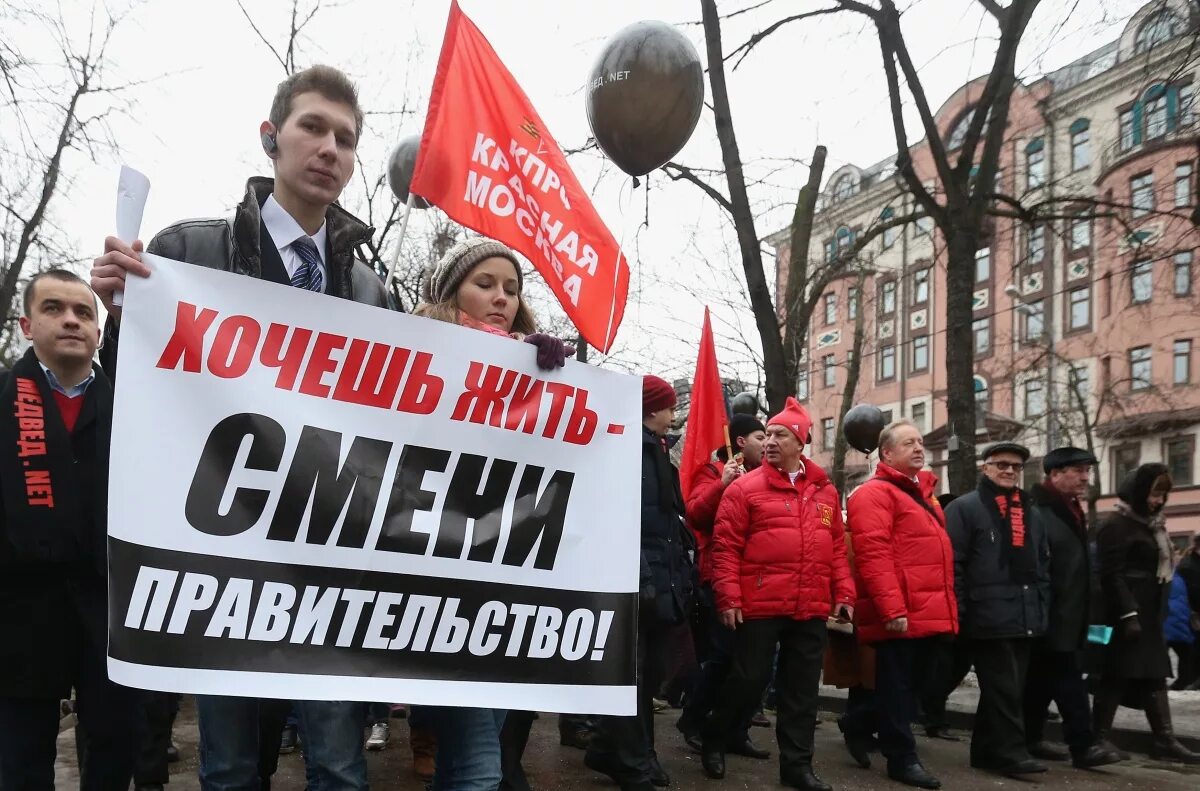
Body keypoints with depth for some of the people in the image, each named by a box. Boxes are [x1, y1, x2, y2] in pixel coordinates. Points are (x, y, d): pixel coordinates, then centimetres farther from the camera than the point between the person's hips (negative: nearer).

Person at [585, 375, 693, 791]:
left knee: (646, 673, 15)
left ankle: (609, 751, 26)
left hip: (658, 581, 9)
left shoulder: (656, 452, 18)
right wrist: (639, 577, -25)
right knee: (632, 674, 0)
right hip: (637, 583, -9)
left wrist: (678, 575, 14)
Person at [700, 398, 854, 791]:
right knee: (748, 680, 3)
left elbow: (837, 546, 15)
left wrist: (844, 593, 8)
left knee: (802, 688, 10)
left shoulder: (825, 490, 11)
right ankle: (714, 742, 26)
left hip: (812, 610, 4)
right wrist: (729, 597, -12)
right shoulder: (745, 487, -4)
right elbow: (725, 547, -7)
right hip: (759, 606, -4)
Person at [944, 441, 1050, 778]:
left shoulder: (1030, 514, 19)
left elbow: (1042, 566, 22)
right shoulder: (964, 508, -4)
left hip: (1025, 619, 7)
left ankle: (986, 750, 20)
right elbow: (952, 563, -9)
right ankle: (1010, 752, 1)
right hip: (988, 618, -7)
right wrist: (958, 611, -13)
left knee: (1009, 687, 11)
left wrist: (1042, 609, 13)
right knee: (1003, 687, -6)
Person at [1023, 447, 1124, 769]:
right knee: (1068, 681, -7)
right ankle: (1082, 746, -2)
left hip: (1067, 616, 10)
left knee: (1043, 679, 13)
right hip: (1051, 616, -10)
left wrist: (1081, 612, 20)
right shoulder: (1038, 512, -15)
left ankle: (1030, 739, 19)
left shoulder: (1070, 511, 17)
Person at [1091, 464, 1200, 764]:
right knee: (1118, 676, -4)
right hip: (1127, 614, -9)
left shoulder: (1151, 524, 16)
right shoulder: (1116, 525, -13)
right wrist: (1128, 614, -23)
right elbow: (1112, 574, -18)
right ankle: (1098, 738, 2)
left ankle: (1164, 740, 12)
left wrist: (1158, 612, 16)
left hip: (1149, 613, 9)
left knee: (1154, 675, 9)